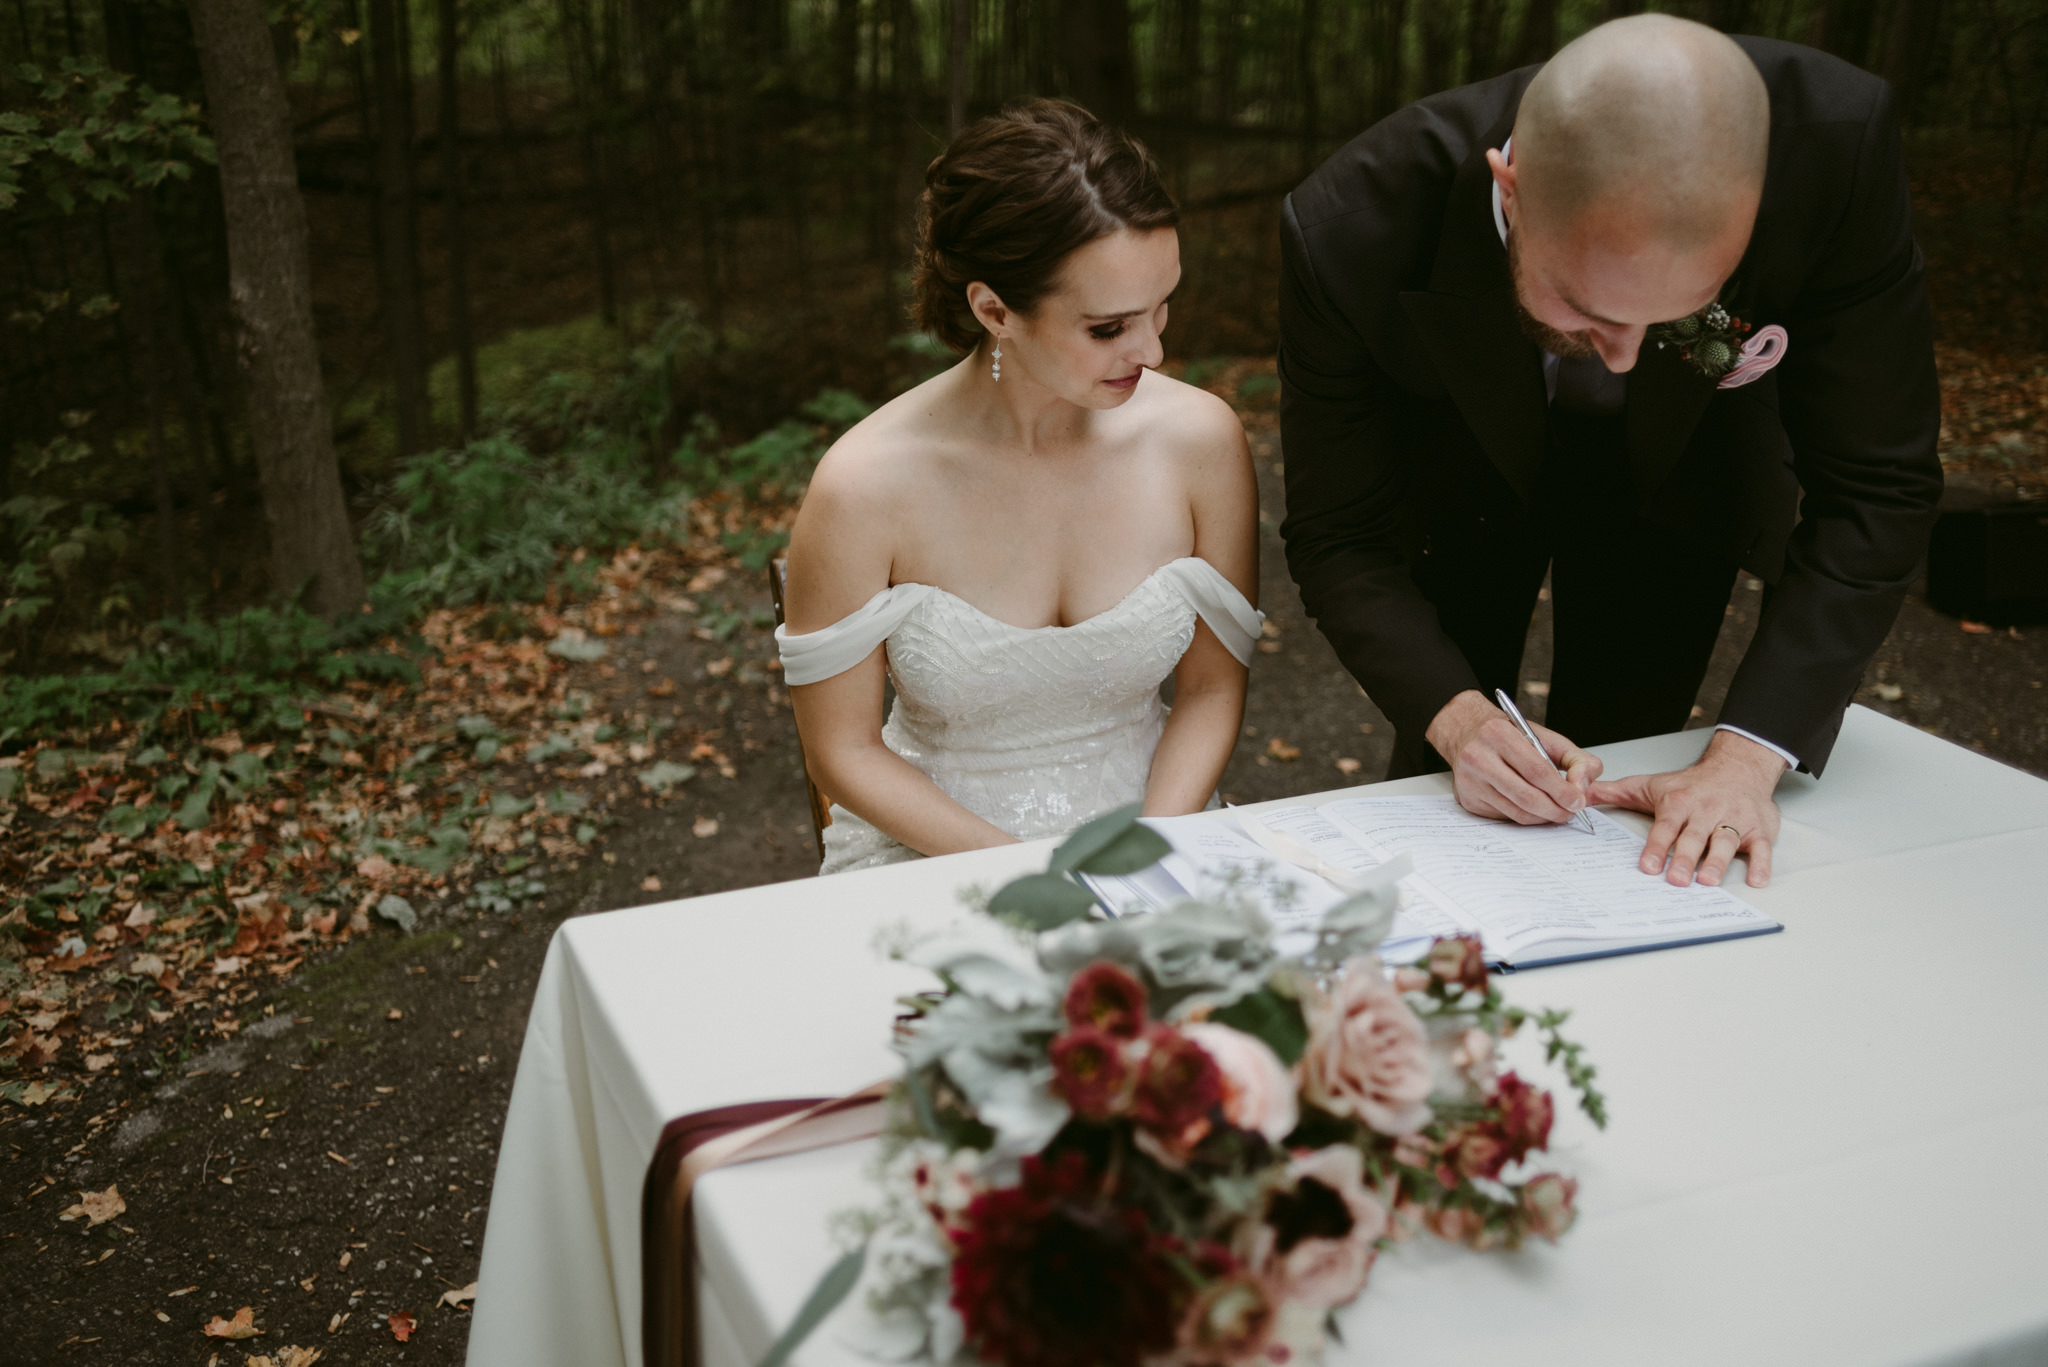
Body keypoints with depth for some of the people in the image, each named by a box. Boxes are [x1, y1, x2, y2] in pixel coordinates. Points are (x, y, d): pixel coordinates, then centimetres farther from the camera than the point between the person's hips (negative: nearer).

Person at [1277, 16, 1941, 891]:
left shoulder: (1838, 143, -39)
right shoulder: (1348, 233, -39)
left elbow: (1871, 491, -29)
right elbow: (1340, 538, -26)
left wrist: (1747, 756, -38)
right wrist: (1456, 717, -42)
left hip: (1676, 471, 1)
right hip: (1459, 473, 0)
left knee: (1607, 781, 3)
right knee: (1442, 773, 11)